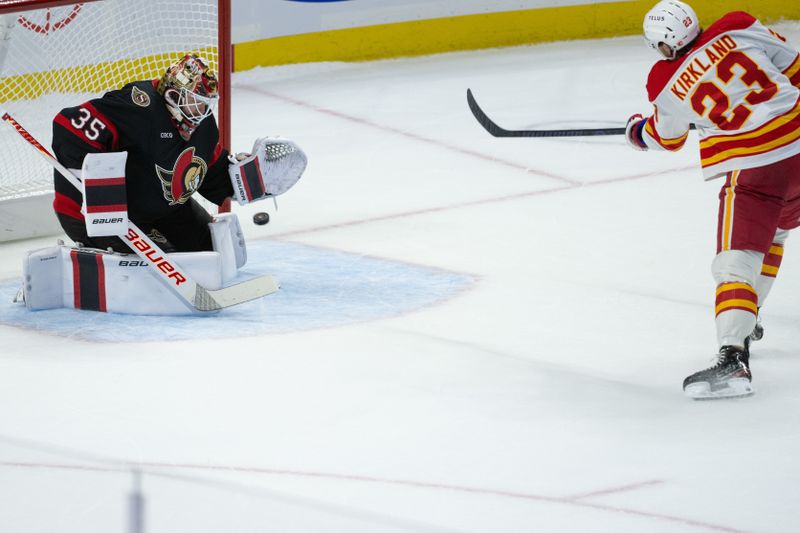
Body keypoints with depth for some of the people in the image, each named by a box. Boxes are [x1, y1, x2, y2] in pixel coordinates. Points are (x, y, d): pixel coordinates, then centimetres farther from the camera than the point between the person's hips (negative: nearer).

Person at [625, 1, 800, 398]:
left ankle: (734, 358, -25)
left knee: (734, 263, -8)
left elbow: (666, 138, 22)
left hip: (752, 169, -5)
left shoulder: (667, 88, 2)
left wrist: (637, 131, 44)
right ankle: (745, 321, 41)